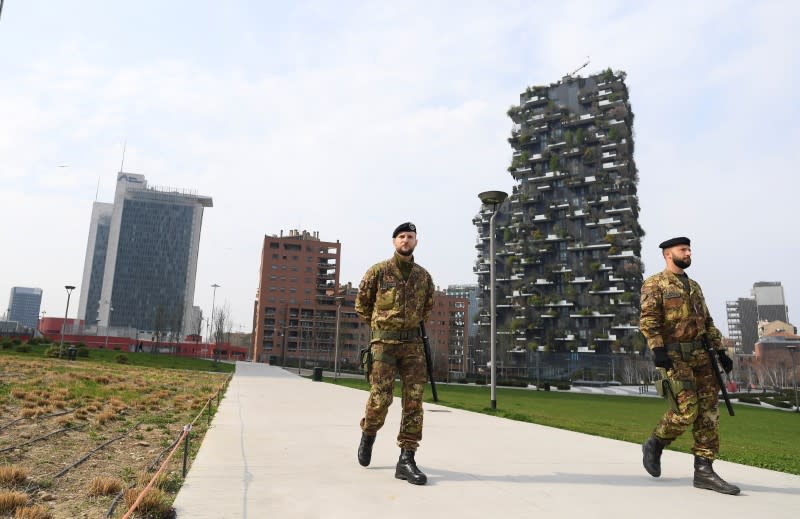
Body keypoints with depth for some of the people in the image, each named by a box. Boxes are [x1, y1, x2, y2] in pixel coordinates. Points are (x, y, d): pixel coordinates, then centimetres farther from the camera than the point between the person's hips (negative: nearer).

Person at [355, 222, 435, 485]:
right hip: (384, 342, -3)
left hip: (413, 343, 3)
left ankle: (406, 459, 1)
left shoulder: (423, 275, 9)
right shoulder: (378, 271, 0)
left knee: (414, 400, -4)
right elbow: (362, 303, 11)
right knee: (380, 399, -6)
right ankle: (368, 434, 26)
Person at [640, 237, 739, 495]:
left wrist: (720, 351, 14)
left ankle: (703, 470, 4)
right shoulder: (654, 284, -3)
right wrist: (657, 350, -24)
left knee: (709, 410, 0)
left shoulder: (694, 286, 21)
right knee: (687, 410, -12)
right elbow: (648, 320, -14)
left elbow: (707, 321, 22)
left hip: (700, 354, 7)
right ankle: (654, 446, 11)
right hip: (674, 356, -7)